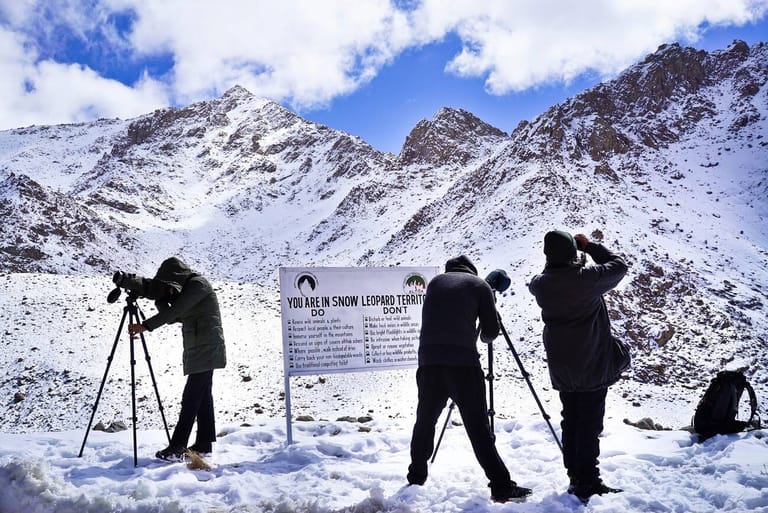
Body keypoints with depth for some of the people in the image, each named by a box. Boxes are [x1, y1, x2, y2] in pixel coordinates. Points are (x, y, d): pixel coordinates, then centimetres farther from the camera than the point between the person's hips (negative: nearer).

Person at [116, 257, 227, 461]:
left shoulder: (198, 284, -13)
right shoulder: (185, 288, 16)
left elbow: (173, 312, -21)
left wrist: (145, 326, -21)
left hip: (205, 350, -10)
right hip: (199, 351, 10)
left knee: (191, 398, -11)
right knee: (202, 396, 11)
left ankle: (177, 448, -12)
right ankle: (204, 444, 17)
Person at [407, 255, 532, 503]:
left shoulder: (435, 282, 20)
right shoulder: (479, 284, 12)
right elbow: (491, 331, 8)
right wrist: (483, 336, 29)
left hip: (429, 360, 3)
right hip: (463, 361, -3)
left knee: (425, 420, 17)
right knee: (478, 426, -2)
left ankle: (416, 477, 26)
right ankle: (501, 486, -3)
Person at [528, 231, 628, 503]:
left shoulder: (541, 284, -4)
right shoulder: (587, 278, -17)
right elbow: (619, 266, -1)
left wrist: (557, 254, 14)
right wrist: (589, 246, 7)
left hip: (561, 366, 5)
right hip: (592, 365, -5)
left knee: (570, 421, 13)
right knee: (589, 424, -1)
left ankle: (575, 477, 20)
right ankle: (588, 482, 2)